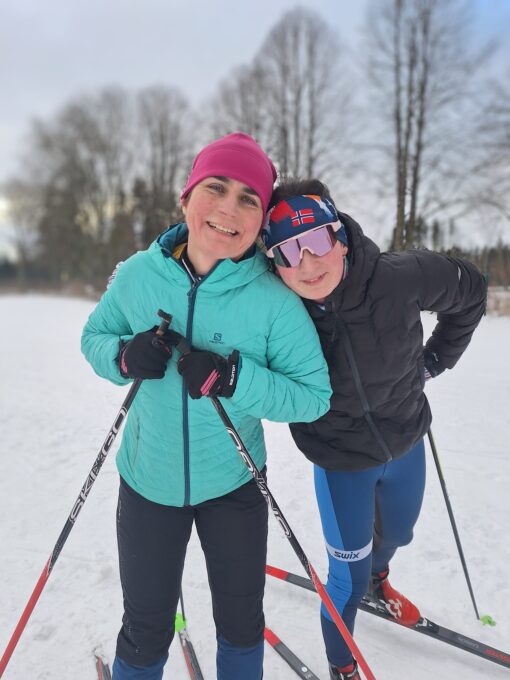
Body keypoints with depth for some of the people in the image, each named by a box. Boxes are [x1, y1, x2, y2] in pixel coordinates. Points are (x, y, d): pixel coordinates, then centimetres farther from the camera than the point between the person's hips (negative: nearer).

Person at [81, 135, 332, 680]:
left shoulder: (276, 301, -19)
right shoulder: (138, 273, -11)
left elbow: (314, 394, -15)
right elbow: (93, 336, 3)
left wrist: (234, 379, -30)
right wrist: (125, 356, -20)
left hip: (233, 483, -1)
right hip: (148, 480, 1)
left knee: (241, 621, 22)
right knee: (146, 630, 18)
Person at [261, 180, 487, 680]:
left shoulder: (402, 277, -26)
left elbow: (469, 291, -6)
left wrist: (436, 359, -2)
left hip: (407, 443, 4)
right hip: (340, 460, -3)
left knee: (397, 534, 29)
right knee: (349, 576, 7)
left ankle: (377, 578, 67)